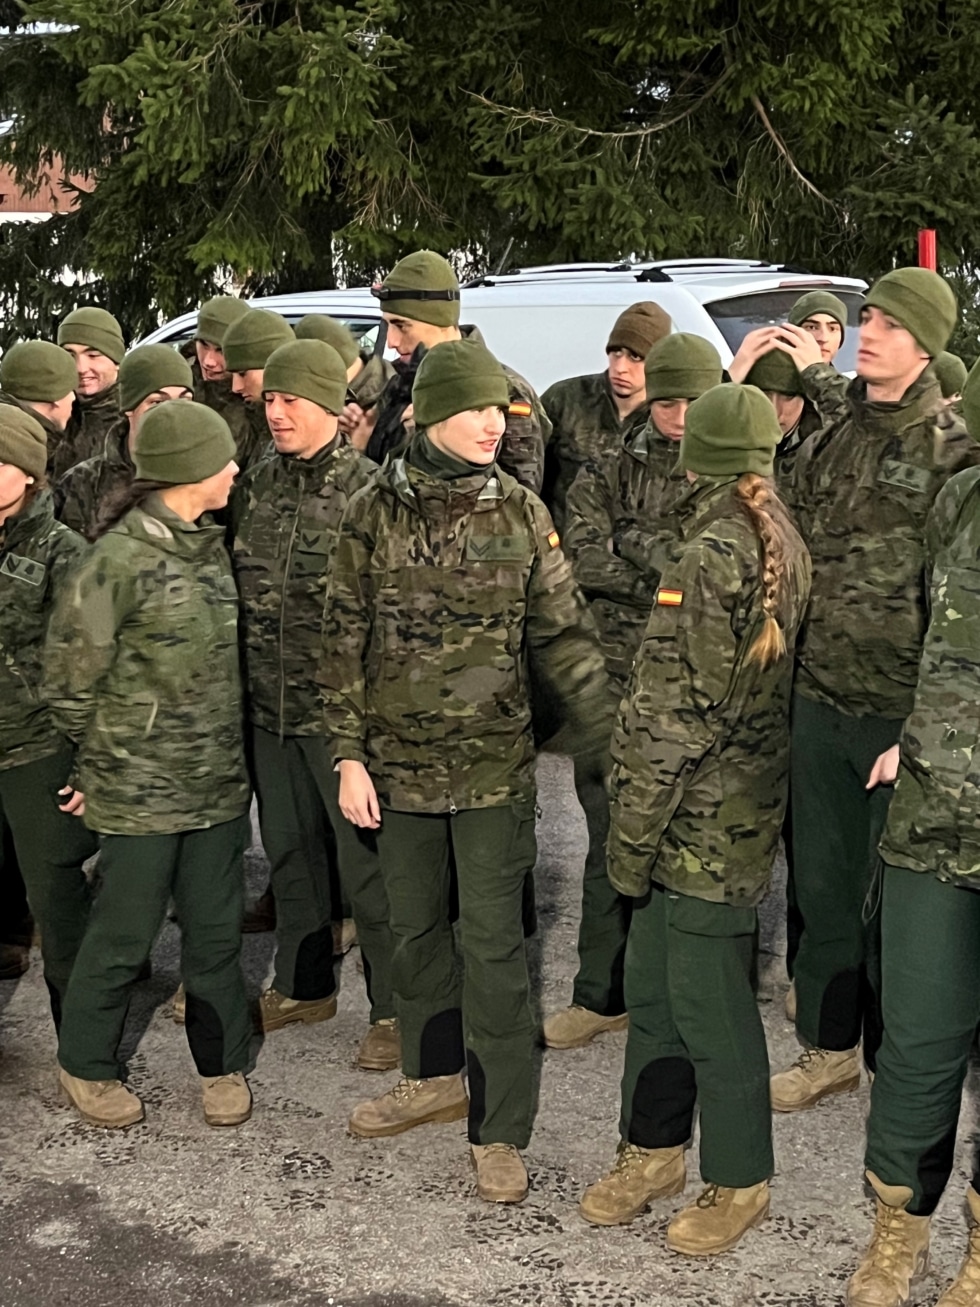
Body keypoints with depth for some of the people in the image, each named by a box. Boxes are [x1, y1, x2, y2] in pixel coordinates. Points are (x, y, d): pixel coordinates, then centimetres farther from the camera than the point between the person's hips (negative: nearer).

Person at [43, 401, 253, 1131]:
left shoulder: (213, 545, 4)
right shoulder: (122, 560, -17)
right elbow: (69, 676, -8)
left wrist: (223, 739, 11)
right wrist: (112, 748, 3)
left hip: (218, 781, 6)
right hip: (140, 788, -5)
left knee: (216, 930, 12)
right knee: (126, 932, 8)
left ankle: (222, 1063, 29)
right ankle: (85, 1064, 29)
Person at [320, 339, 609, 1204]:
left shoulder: (521, 512, -2)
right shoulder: (376, 510, -3)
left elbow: (562, 635, 2)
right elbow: (345, 639, 0)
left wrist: (614, 732, -7)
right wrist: (349, 754, -4)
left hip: (495, 766, -1)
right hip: (399, 760, 2)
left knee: (493, 943, 0)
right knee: (414, 927, 16)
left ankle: (500, 1131, 11)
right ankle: (435, 1076, 37)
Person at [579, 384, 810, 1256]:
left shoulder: (710, 557, -20)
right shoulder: (782, 546, 6)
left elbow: (674, 716, -20)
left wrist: (631, 835, -12)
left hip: (701, 823, -9)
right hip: (746, 806, 9)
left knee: (709, 1006, 6)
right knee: (654, 987, 19)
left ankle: (739, 1182, 22)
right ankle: (654, 1148, 33)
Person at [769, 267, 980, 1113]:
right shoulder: (831, 442, 10)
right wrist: (793, 651, 13)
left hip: (902, 709, -6)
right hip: (820, 697, 6)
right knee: (822, 882, 15)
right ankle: (829, 1046, 31)